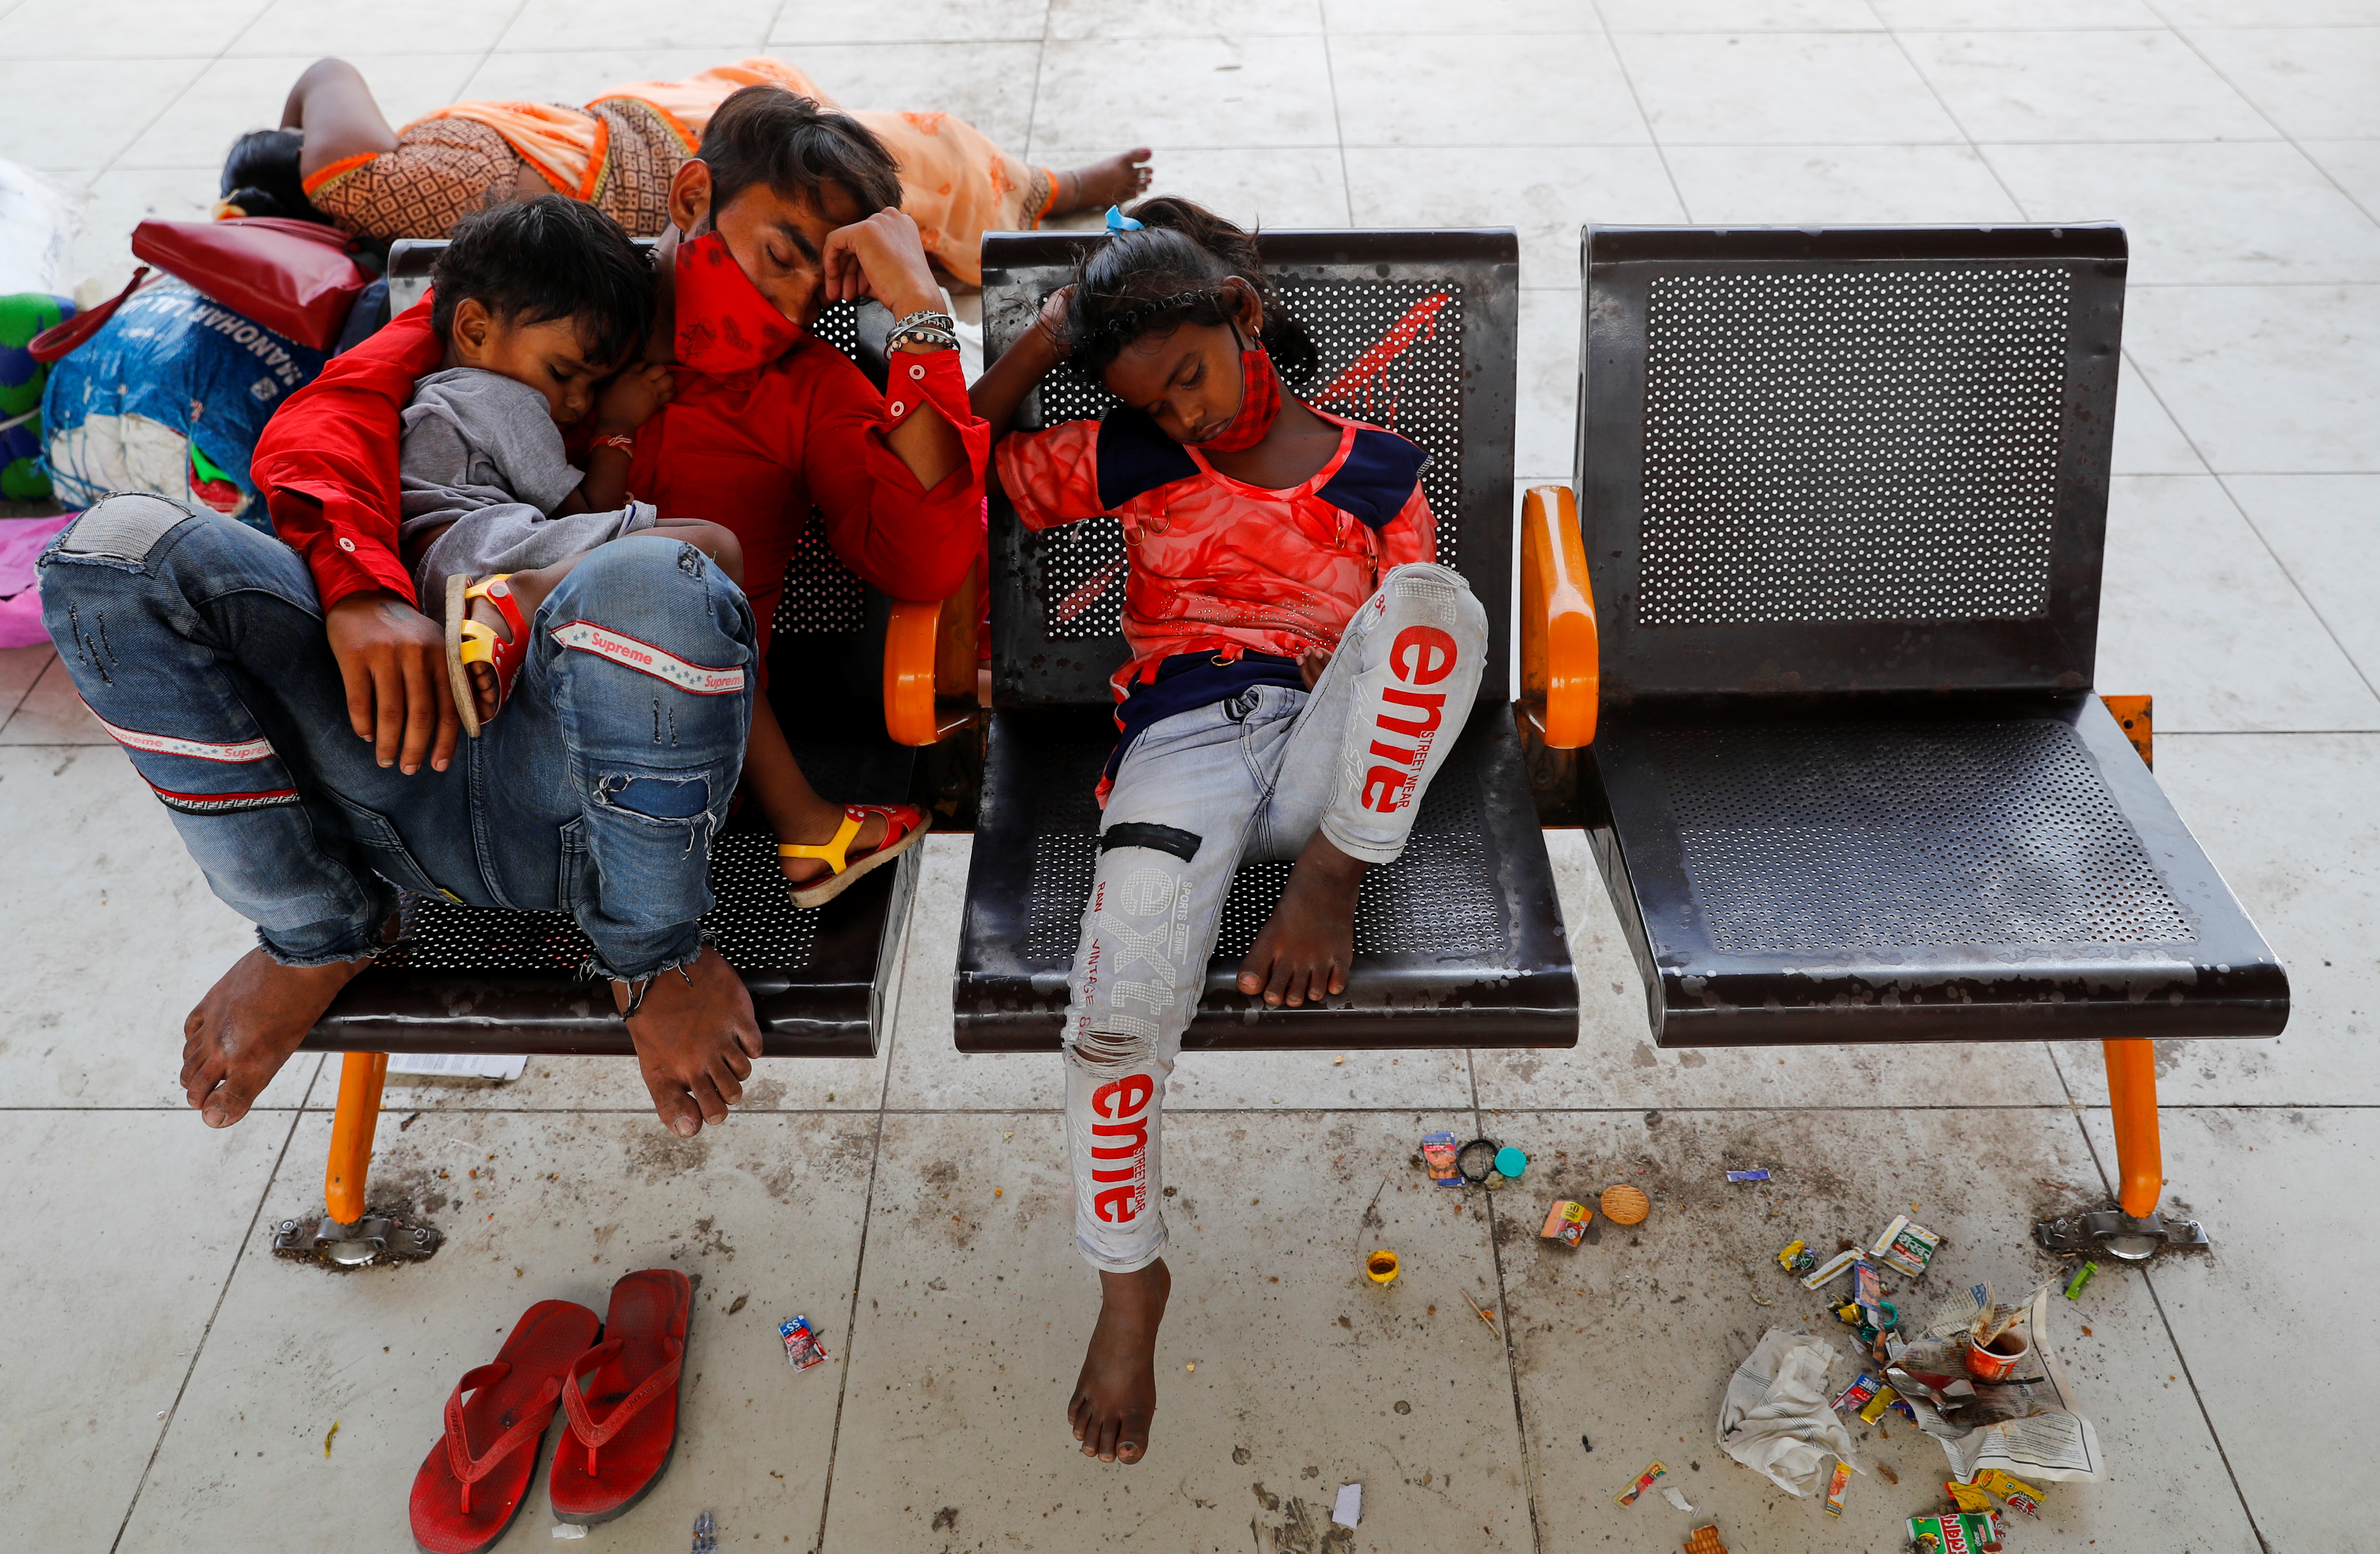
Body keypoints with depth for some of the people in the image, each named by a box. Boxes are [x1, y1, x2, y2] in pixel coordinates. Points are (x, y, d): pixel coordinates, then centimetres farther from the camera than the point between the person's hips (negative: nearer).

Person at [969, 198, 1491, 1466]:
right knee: (1120, 1010, -28)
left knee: (1437, 594, -31)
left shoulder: (1377, 471, 13)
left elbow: (1424, 640, 13)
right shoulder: (1131, 460, 16)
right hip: (1180, 744, 0)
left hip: (1331, 754, 1)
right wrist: (1045, 340, 10)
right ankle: (1128, 1285, -3)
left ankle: (1329, 880, -21)